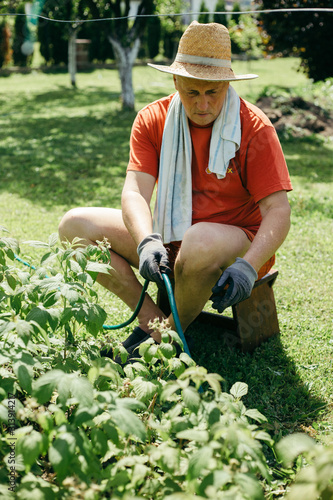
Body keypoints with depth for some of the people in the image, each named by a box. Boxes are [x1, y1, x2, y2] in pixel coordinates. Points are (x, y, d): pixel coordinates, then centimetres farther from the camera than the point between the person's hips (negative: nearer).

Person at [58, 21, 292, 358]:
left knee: (200, 244, -41)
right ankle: (153, 320, -14)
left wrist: (249, 266, -34)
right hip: (169, 240, 4)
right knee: (75, 225, -11)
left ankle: (174, 334, -11)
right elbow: (135, 192, -13)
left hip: (237, 244, -4)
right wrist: (147, 241, -35)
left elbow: (278, 210, -16)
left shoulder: (254, 128, -12)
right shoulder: (152, 120, -2)